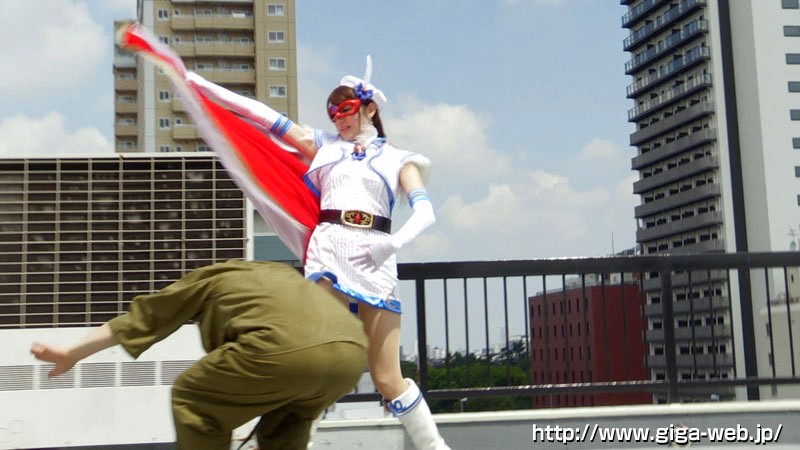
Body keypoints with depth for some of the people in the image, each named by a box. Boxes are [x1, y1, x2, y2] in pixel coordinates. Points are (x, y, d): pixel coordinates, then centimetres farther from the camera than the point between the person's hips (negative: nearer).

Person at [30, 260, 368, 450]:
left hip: (287, 348, -6)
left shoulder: (210, 279, 25)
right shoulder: (279, 273, 40)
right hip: (353, 350, 7)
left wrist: (72, 354, 40)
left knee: (192, 401, 17)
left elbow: (143, 318, 31)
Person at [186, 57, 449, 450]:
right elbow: (262, 115, 18)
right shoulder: (322, 145, 21)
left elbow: (425, 212, 1)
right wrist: (200, 83, 15)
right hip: (328, 249, 1)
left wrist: (394, 242, -20)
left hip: (377, 259, -1)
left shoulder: (397, 159, 16)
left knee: (387, 379, -3)